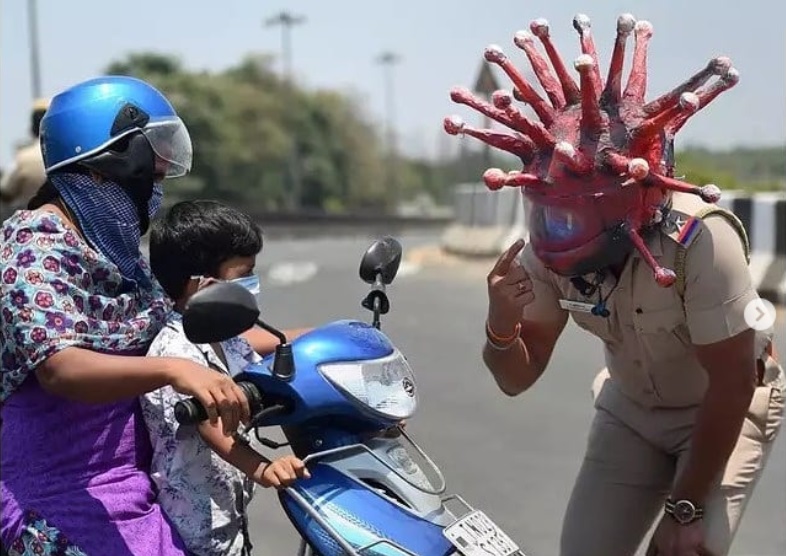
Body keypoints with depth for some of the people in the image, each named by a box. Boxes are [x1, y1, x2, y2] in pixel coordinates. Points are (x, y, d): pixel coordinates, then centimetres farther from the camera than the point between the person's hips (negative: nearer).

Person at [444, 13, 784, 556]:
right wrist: (501, 326, -33)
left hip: (727, 407, -4)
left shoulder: (700, 240, -35)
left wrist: (685, 508, -21)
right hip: (630, 409, 5)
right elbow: (518, 378, -10)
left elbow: (732, 383, -26)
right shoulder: (547, 249, -19)